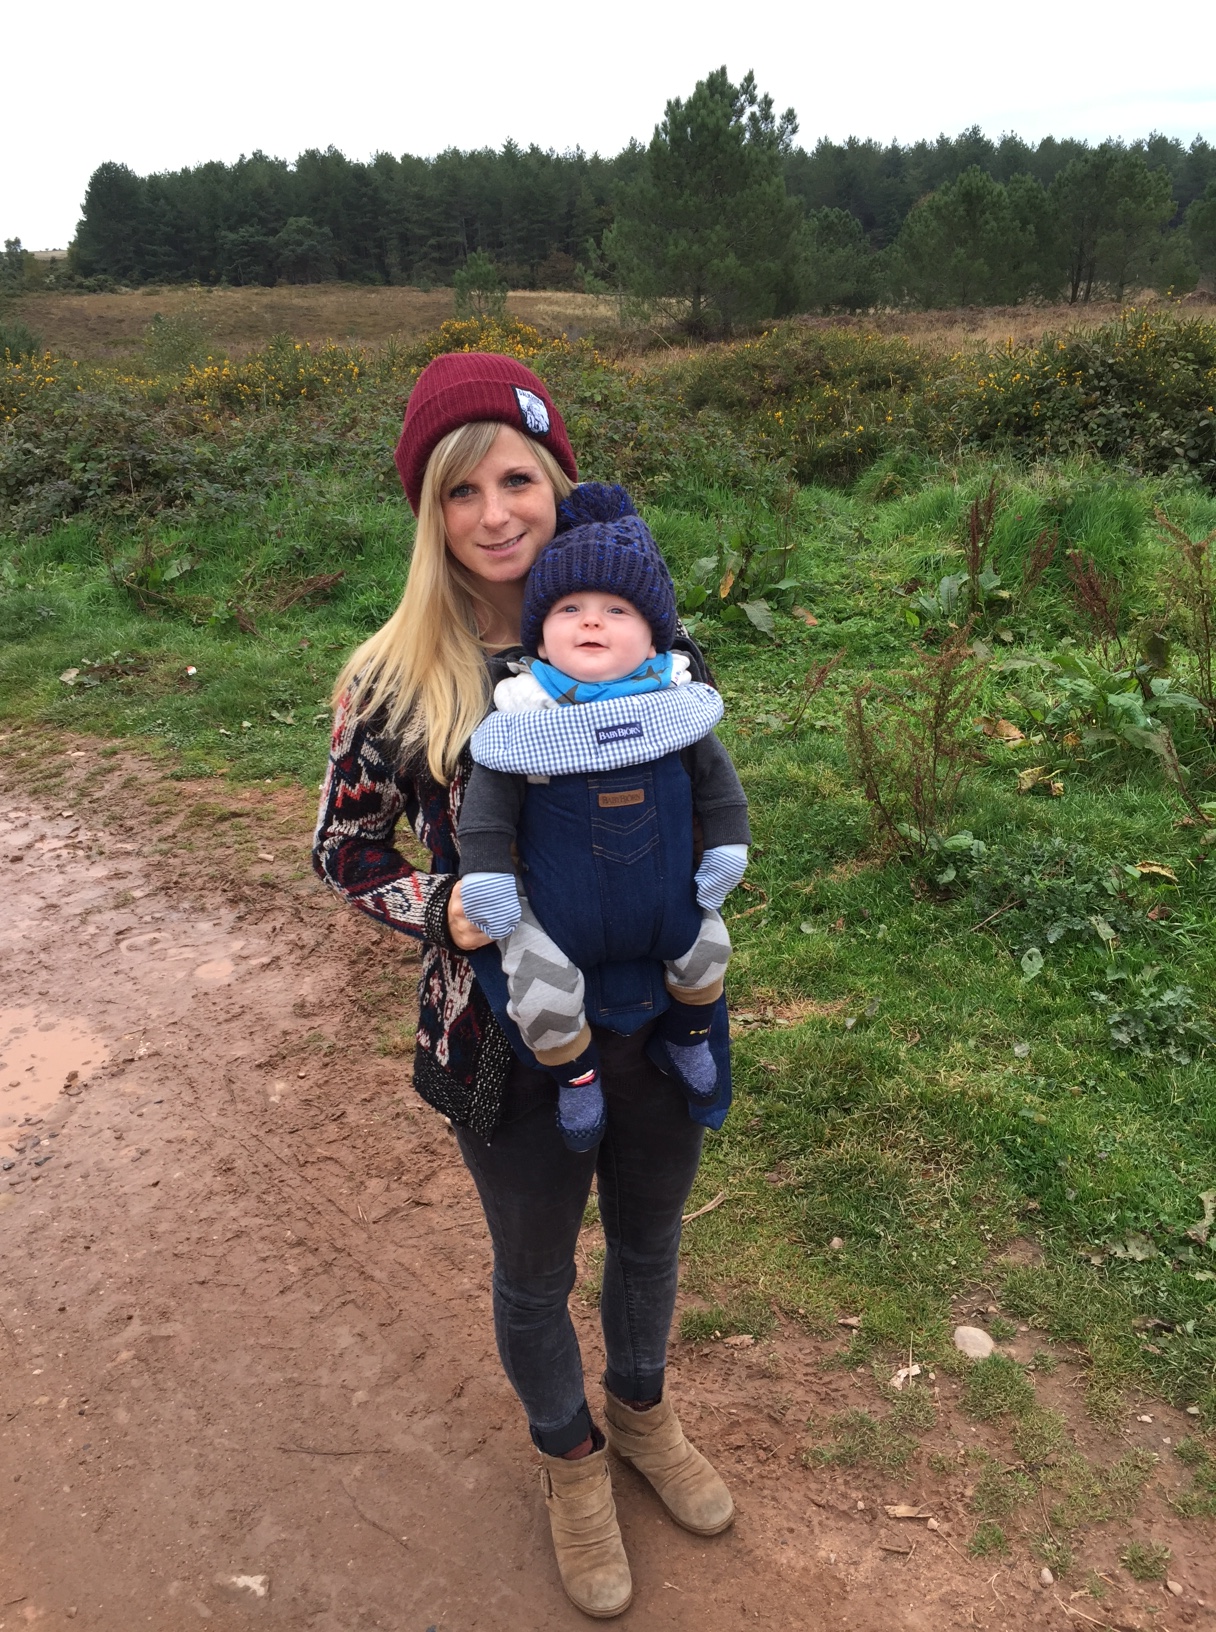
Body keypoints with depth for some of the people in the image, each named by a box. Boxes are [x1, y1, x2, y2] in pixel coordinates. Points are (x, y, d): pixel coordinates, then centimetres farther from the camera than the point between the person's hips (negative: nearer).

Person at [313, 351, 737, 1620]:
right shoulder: (392, 680, -15)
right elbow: (342, 848, -3)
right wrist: (440, 913, -21)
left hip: (655, 1014, 3)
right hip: (507, 1034, -2)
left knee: (648, 1237, 26)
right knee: (535, 1276, 21)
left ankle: (640, 1410, 59)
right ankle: (570, 1455, 54)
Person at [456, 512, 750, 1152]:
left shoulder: (676, 705, -9)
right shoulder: (523, 720, -17)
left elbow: (717, 780, 4)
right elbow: (487, 810, -10)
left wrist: (726, 849, 2)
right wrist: (486, 879, -13)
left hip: (668, 907, 3)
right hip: (558, 918, -3)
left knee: (707, 950, 18)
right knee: (541, 996, -13)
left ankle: (687, 1034, 51)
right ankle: (576, 1074, 21)